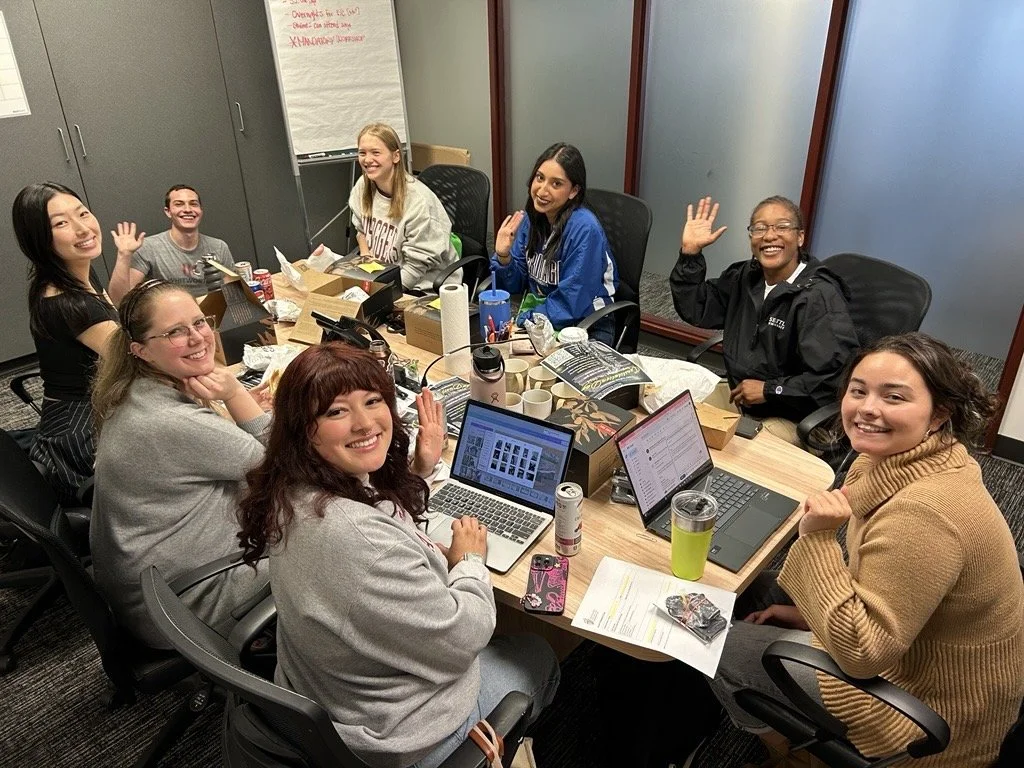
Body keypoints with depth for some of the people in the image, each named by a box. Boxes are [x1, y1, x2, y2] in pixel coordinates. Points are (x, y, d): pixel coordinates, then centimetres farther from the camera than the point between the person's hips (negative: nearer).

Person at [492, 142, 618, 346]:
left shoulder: (584, 229, -22)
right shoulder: (532, 217, -2)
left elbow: (570, 305, -21)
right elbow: (517, 285, 5)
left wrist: (518, 321, -17)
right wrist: (503, 257, -13)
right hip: (541, 315, 6)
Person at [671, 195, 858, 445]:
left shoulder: (819, 297, -22)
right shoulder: (745, 276, 2)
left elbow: (837, 376, -27)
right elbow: (695, 310, 7)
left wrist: (769, 390, -20)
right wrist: (690, 254, -4)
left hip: (790, 418, -7)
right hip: (737, 395, 7)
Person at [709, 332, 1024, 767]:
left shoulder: (922, 515, -37)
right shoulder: (901, 460, -8)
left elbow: (862, 653, -32)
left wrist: (818, 537, -36)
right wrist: (815, 613, 8)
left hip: (931, 703, -8)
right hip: (915, 642, 9)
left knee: (720, 647, 0)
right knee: (757, 590, 17)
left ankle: (770, 730, 34)